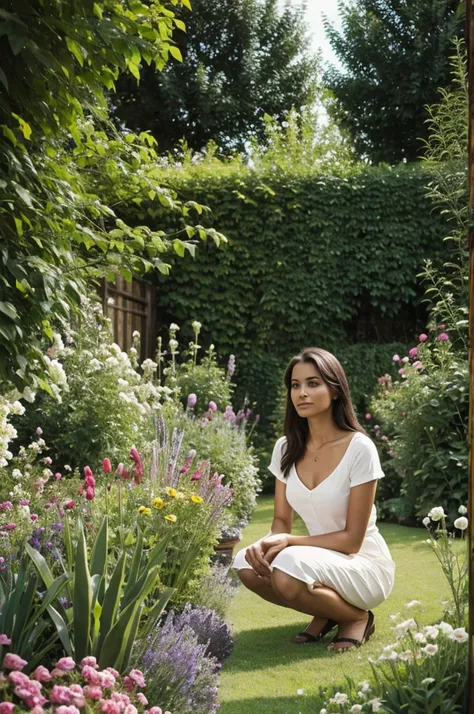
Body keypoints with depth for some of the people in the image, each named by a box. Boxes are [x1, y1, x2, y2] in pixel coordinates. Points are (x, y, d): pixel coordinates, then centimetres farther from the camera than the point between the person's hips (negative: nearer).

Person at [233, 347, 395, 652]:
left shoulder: (359, 448, -18)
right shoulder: (286, 449, -1)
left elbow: (352, 539, -16)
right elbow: (281, 520, 6)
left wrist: (289, 541, -23)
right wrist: (271, 542, -17)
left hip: (365, 564, -5)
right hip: (321, 559, 6)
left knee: (289, 567, -33)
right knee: (247, 564, -20)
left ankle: (357, 617, -3)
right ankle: (326, 613, 4)